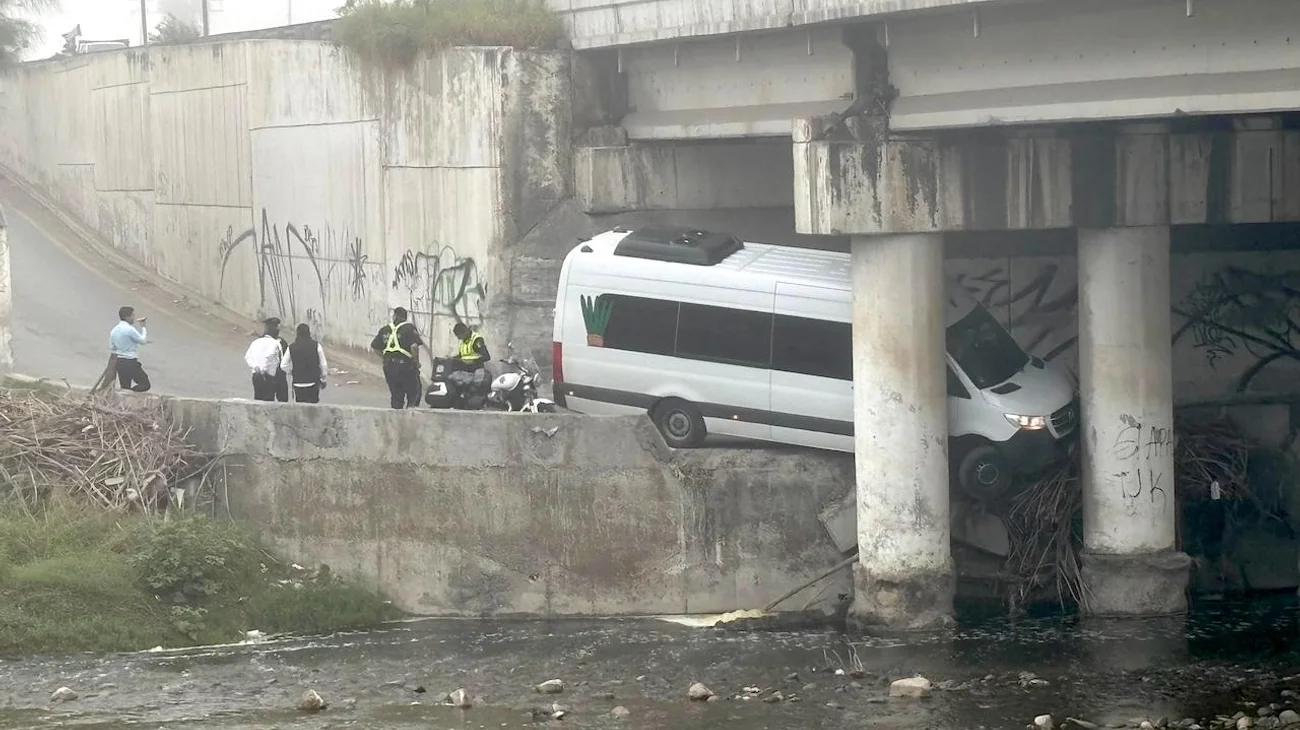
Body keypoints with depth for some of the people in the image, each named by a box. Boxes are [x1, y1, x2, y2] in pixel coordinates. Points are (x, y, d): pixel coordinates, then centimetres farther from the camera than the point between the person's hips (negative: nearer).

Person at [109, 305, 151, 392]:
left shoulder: (114, 330, 8)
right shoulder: (130, 329, -16)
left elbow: (111, 347, 15)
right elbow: (143, 340, -9)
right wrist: (143, 329, 5)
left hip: (118, 362, 8)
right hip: (130, 362, -8)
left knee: (125, 386, 14)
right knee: (145, 385, -6)